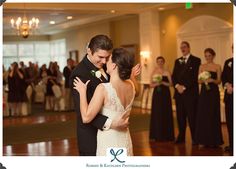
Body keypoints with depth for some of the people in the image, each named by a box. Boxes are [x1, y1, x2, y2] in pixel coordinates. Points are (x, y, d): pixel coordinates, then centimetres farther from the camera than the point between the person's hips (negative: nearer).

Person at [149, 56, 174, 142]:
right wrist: (156, 84, -13)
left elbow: (170, 84, -3)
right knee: (156, 113, 1)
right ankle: (157, 135, 10)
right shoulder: (154, 72, 7)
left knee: (165, 113, -1)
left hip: (165, 94, -2)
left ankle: (166, 135, 8)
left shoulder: (167, 72, 1)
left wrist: (162, 82, -16)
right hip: (157, 94, 2)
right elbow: (151, 85, 6)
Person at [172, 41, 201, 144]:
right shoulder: (177, 61, 18)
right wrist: (177, 85, -7)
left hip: (190, 92, -5)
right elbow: (174, 76, 12)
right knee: (180, 116, 7)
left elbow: (195, 76, -9)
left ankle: (194, 138, 0)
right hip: (179, 92, 5)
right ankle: (181, 137, 13)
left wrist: (184, 87, -12)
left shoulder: (196, 60, 0)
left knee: (192, 116, -5)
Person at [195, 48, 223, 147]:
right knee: (203, 115, 0)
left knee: (213, 116, -1)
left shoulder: (217, 67, 3)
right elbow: (199, 81, 7)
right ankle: (205, 140, 8)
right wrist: (203, 80, -14)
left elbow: (219, 81, -2)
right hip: (204, 92, 2)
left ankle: (214, 141, 7)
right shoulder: (202, 67, 9)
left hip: (214, 92, -2)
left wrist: (212, 80, -20)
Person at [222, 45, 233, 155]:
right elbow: (223, 77, 11)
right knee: (229, 120, 5)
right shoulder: (228, 62, 16)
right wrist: (227, 85, -8)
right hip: (229, 95, 4)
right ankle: (232, 145, 13)